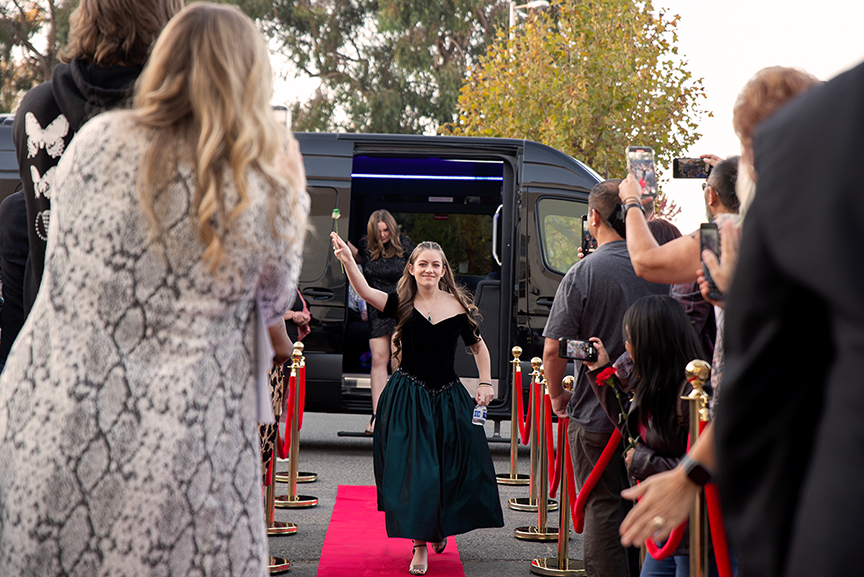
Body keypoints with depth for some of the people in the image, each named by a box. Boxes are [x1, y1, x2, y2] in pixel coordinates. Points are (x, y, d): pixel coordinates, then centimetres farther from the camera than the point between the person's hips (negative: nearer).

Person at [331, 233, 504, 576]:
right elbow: (365, 292, -22)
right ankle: (419, 545, 7)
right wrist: (347, 261, -38)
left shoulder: (457, 305, 0)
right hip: (408, 399, -2)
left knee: (451, 468, 10)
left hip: (448, 398, 2)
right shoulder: (402, 303, -4)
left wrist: (485, 383, 3)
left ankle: (441, 526, 40)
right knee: (413, 471, -5)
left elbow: (478, 346, 12)